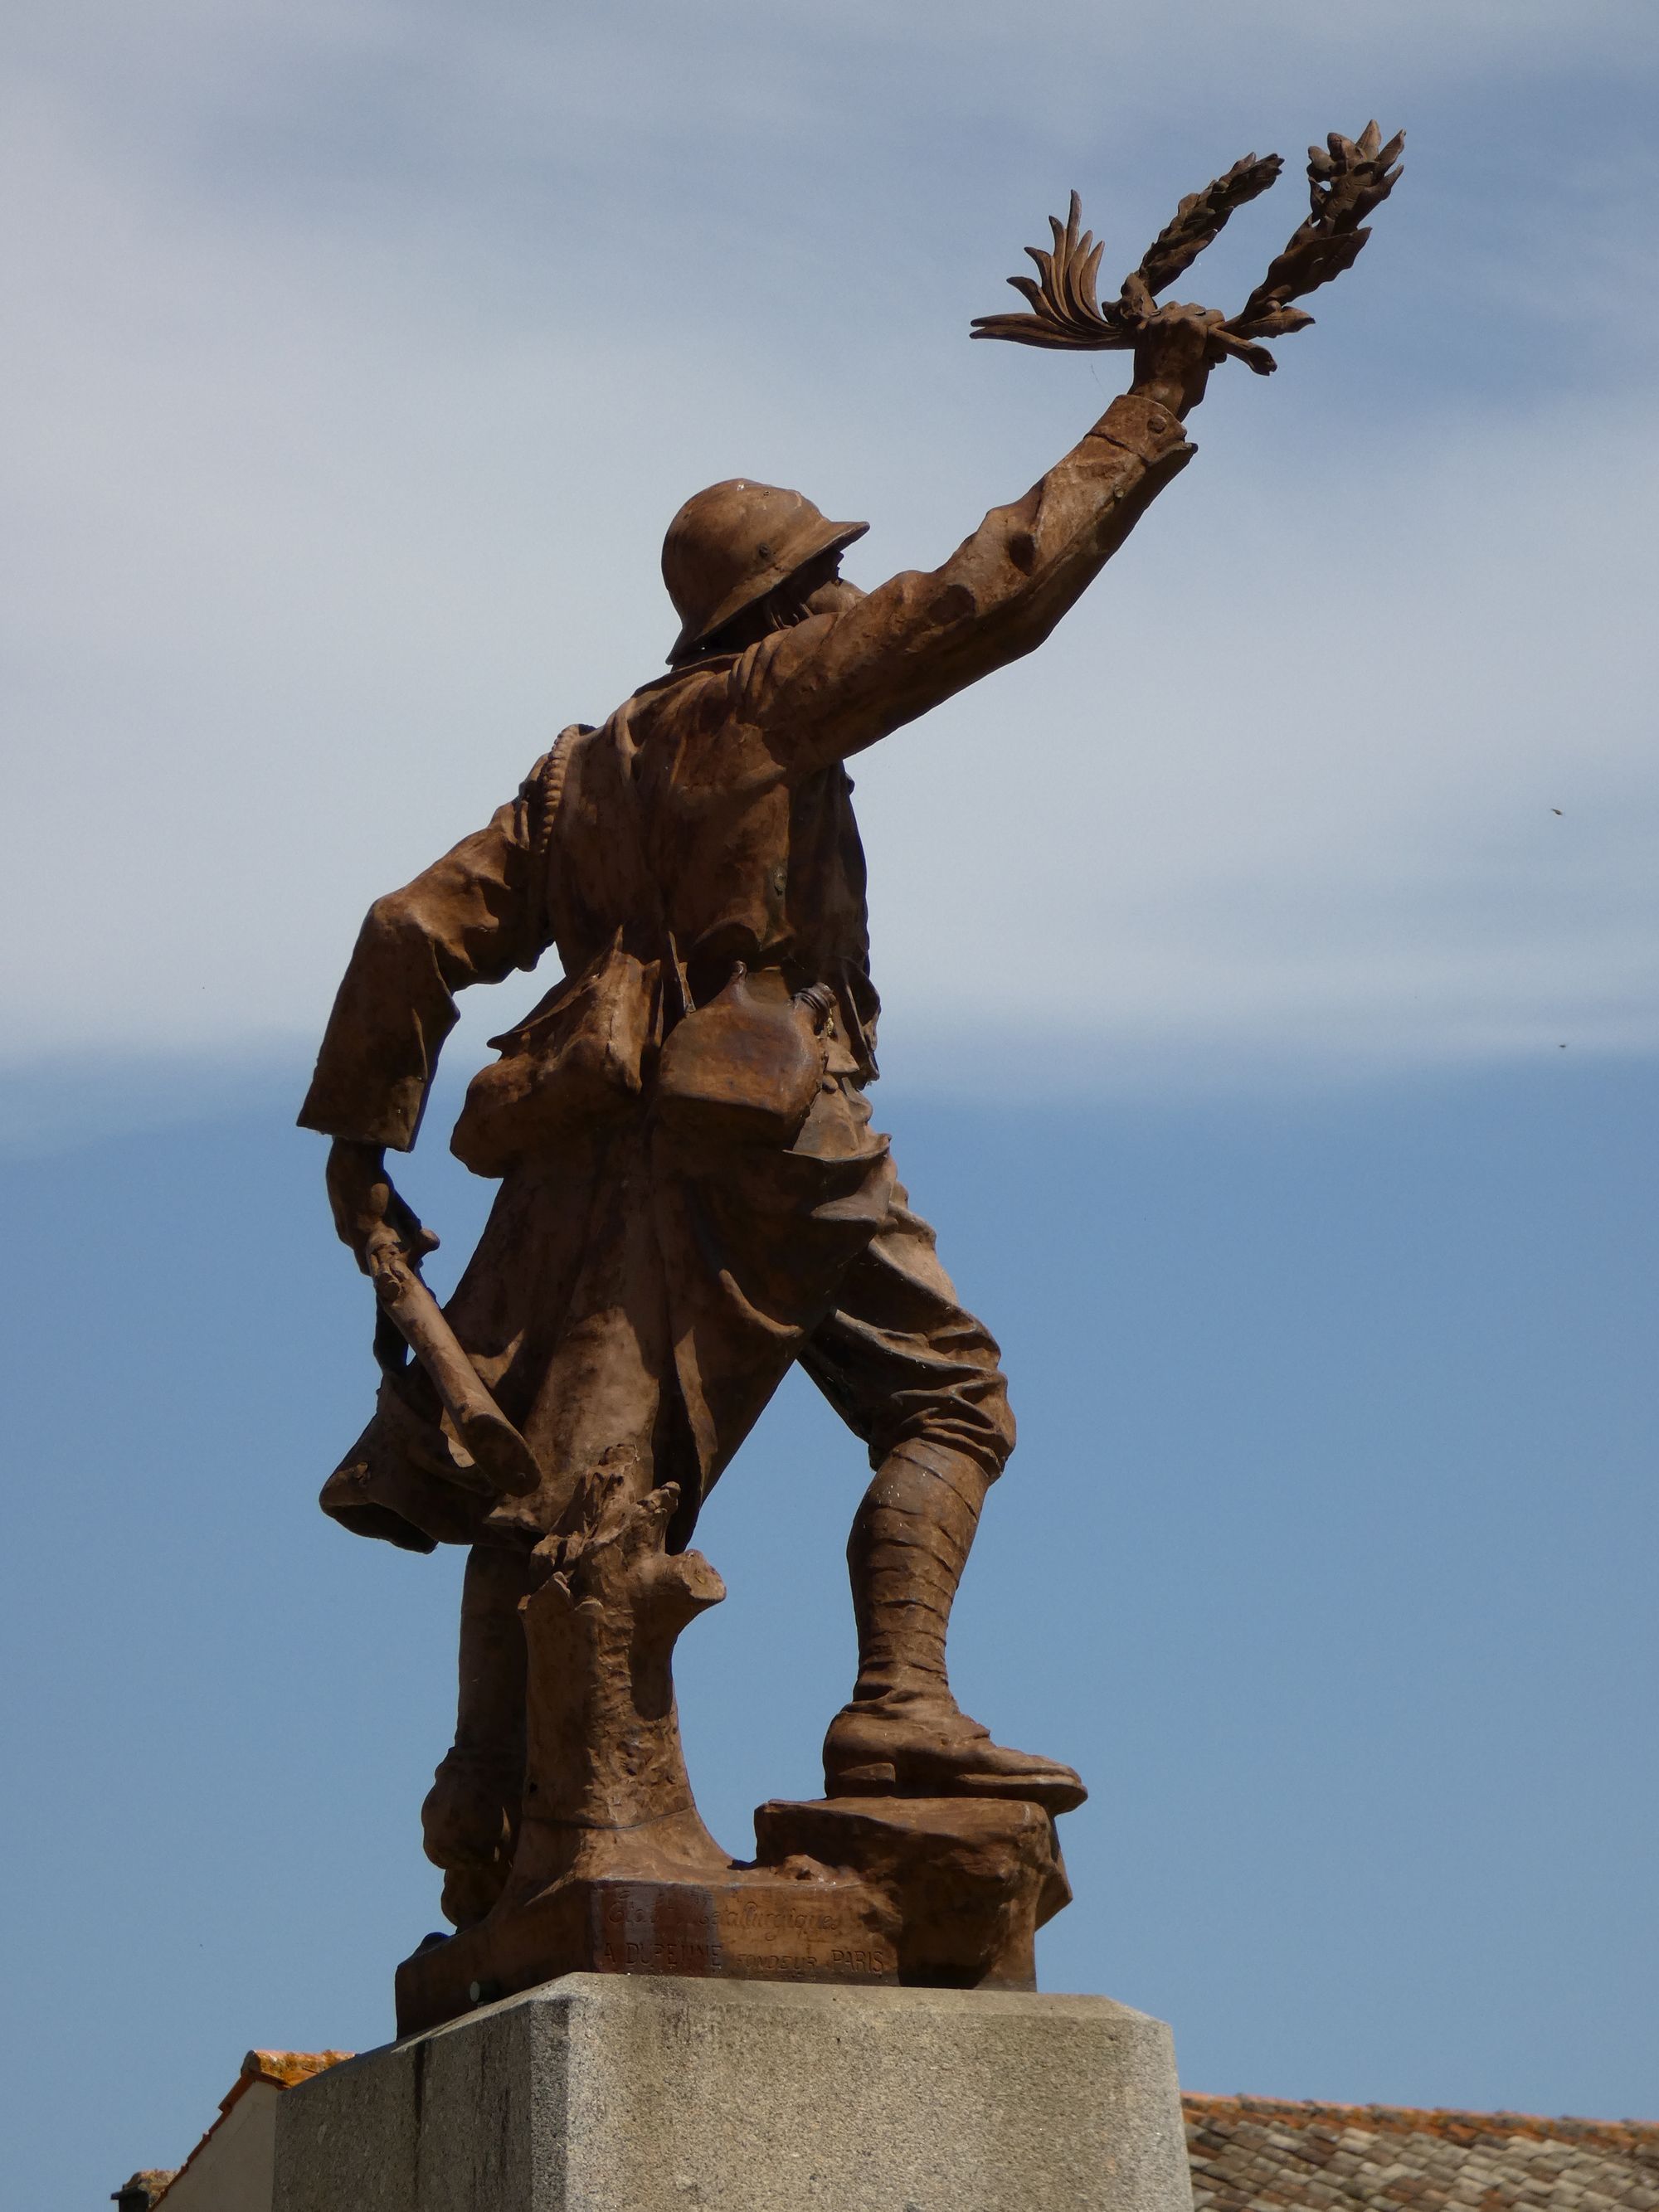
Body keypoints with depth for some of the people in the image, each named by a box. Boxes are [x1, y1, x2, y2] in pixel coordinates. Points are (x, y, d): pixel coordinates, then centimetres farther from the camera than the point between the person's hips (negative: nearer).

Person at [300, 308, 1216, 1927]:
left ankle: (489, 1804, -3)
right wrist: (1152, 409, 4)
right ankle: (898, 1706, -15)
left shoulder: (580, 772, 23)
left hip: (604, 1135, 7)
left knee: (566, 1466, 3)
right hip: (756, 1129, -7)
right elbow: (992, 591, -3)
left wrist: (359, 1138, 17)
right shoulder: (768, 697, 3)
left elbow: (417, 931, 16)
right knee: (945, 1397, 1)